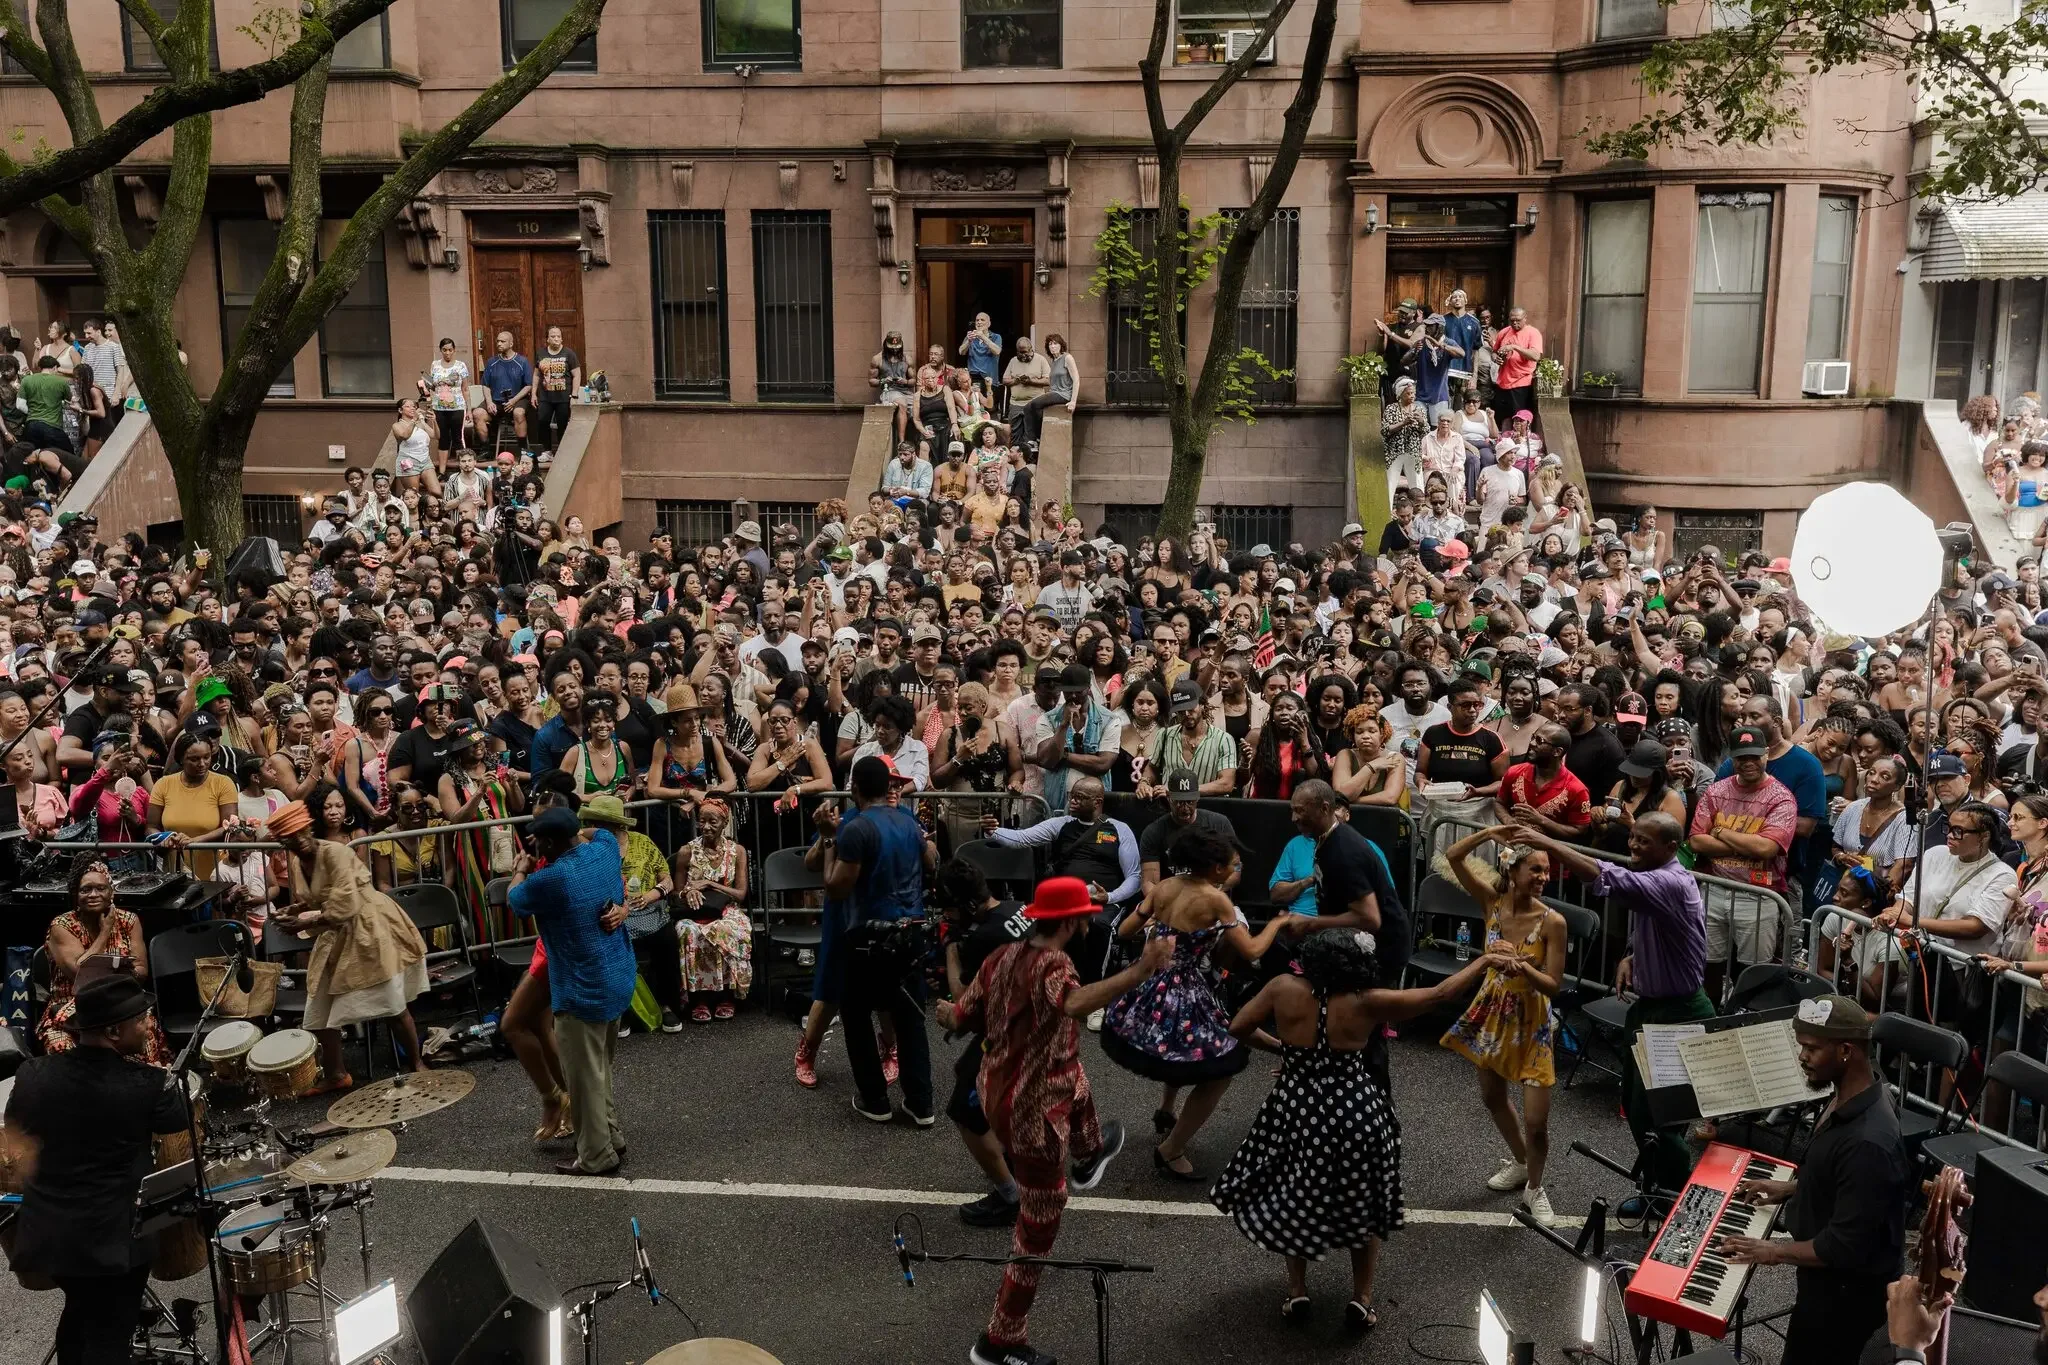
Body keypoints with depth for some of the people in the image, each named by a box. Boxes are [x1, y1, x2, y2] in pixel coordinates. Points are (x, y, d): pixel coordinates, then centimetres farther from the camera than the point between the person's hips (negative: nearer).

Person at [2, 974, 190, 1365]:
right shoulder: (145, 1085, -22)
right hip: (112, 1237, -5)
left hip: (48, 1228, 5)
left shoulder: (34, 1074, -9)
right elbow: (184, 1119, -3)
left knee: (80, 1312, 28)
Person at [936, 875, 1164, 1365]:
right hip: (1033, 1115, -9)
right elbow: (1075, 1003, -50)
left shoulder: (1001, 957, -3)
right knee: (1037, 1230, 8)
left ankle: (1088, 1157, 68)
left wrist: (946, 1012, 29)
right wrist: (1142, 970, -54)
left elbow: (962, 1018, 5)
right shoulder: (1051, 964, -27)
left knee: (1078, 1083, 38)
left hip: (998, 1093, 9)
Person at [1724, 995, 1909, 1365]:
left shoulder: (1868, 1142, -35)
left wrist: (1775, 1251, -19)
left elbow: (1845, 1247, -30)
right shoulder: (1852, 1097, -5)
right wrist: (1792, 1188, 9)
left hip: (1846, 1291, -9)